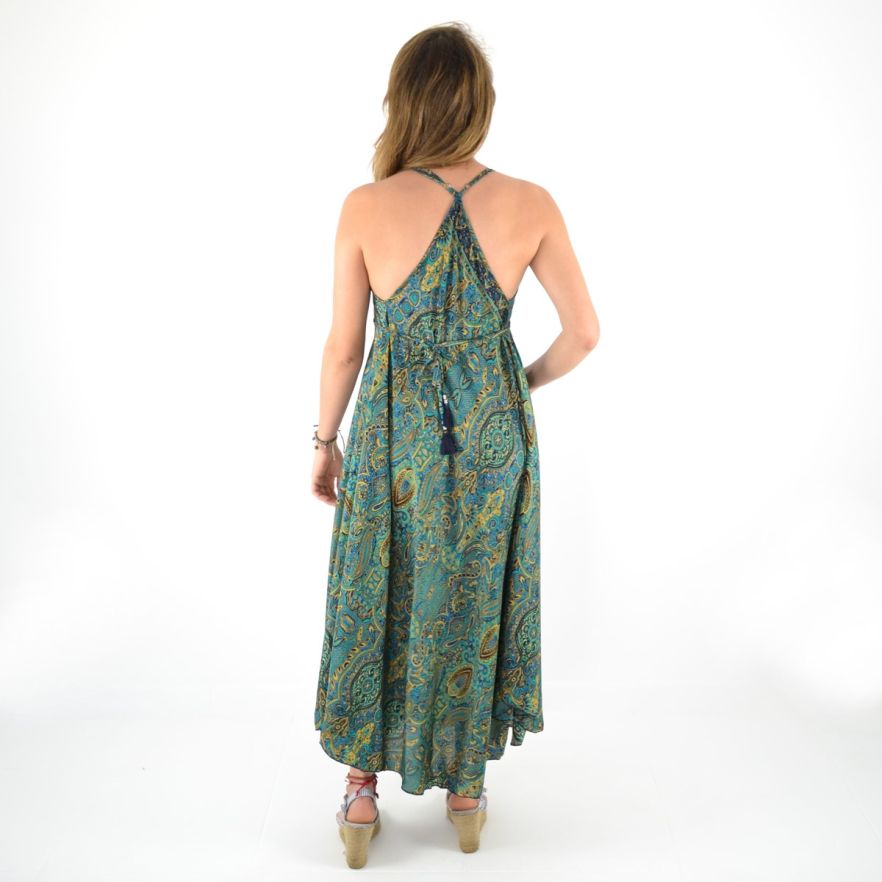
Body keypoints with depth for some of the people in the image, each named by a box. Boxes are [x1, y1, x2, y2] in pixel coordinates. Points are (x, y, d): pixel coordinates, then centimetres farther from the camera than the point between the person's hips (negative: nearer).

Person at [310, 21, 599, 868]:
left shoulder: (365, 207, -13)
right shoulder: (530, 205, -10)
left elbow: (343, 346, -6)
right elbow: (584, 331, -3)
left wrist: (326, 441, 8)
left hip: (392, 433, -1)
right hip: (491, 437, 1)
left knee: (375, 605, 17)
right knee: (477, 604, 18)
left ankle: (362, 793, 30)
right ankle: (467, 792, 35)